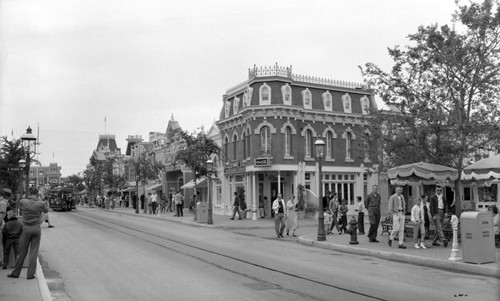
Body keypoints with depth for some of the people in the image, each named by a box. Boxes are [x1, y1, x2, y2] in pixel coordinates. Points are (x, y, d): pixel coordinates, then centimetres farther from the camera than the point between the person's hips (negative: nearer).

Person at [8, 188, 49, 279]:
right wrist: (46, 202, 29)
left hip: (26, 228, 1)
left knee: (22, 252, 11)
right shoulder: (41, 203, -9)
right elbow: (46, 210, 11)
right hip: (36, 229, -1)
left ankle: (16, 273, 19)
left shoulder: (22, 202, -7)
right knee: (34, 252, 5)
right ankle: (30, 274, 6)